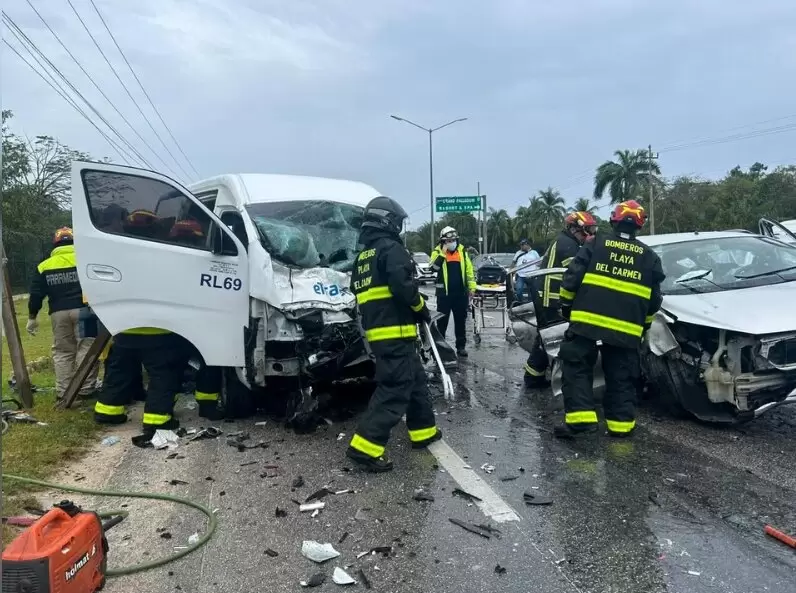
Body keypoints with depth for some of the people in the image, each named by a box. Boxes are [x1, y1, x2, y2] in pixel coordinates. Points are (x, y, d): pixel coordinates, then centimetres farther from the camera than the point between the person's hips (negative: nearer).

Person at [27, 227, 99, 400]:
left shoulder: (44, 266, 12)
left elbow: (36, 295, 9)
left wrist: (32, 317, 17)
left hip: (59, 313, 3)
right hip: (83, 310, -3)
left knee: (62, 351, 12)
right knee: (86, 348, 1)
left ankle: (63, 391, 13)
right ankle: (85, 389, 0)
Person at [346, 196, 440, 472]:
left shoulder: (362, 257, 19)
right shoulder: (391, 249, -9)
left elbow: (361, 295, 21)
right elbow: (402, 287, -20)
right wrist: (421, 307, -5)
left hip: (377, 332, 10)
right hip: (395, 333, -9)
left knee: (415, 380, 20)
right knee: (395, 389, -9)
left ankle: (423, 431, 30)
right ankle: (365, 447, -12)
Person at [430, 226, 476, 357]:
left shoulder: (462, 251, 7)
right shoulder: (438, 252, 0)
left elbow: (469, 270, 9)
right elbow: (434, 268, -18)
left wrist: (472, 288, 4)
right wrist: (443, 252, -22)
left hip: (461, 292, 3)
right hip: (444, 292, -3)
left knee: (461, 321, 9)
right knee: (442, 320, 4)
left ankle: (461, 346, 17)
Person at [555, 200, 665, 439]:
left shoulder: (596, 243, 3)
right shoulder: (650, 256, 12)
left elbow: (572, 277, -2)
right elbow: (654, 300, 14)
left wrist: (566, 305, 11)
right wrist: (644, 324, 27)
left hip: (587, 319, -3)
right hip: (626, 328, 3)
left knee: (576, 366, 4)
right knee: (621, 376, 12)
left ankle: (581, 417, -6)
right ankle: (621, 423, 15)